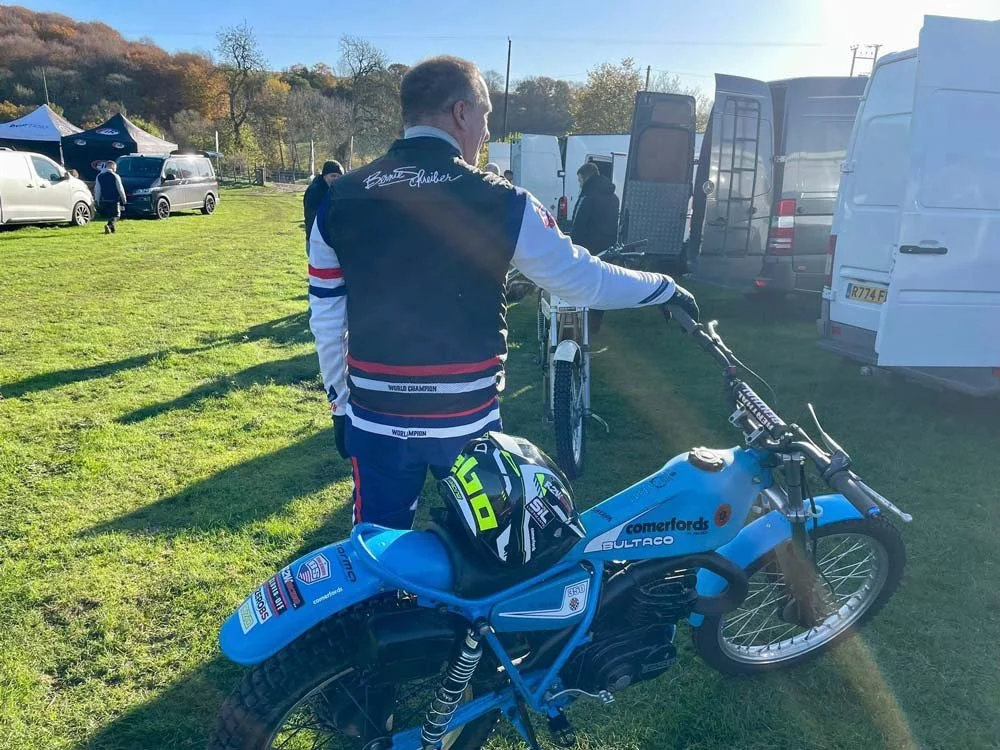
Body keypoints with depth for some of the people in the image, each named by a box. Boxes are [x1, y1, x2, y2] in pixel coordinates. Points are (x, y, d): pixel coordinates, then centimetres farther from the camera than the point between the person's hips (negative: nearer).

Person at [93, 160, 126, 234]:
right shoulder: (115, 176, -7)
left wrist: (97, 201, 11)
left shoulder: (99, 176, 7)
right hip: (114, 200, -5)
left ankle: (112, 228, 22)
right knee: (114, 215, -3)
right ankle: (109, 226, -27)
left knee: (109, 215, 20)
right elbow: (120, 189, -7)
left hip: (103, 200, 5)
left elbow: (97, 190, 7)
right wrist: (124, 200, 3)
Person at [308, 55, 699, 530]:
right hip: (466, 421, -2)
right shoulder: (499, 203, -11)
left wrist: (341, 402, 16)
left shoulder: (339, 201, -2)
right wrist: (665, 288, 16)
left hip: (374, 420, 2)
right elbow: (584, 280, -1)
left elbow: (325, 320, 3)